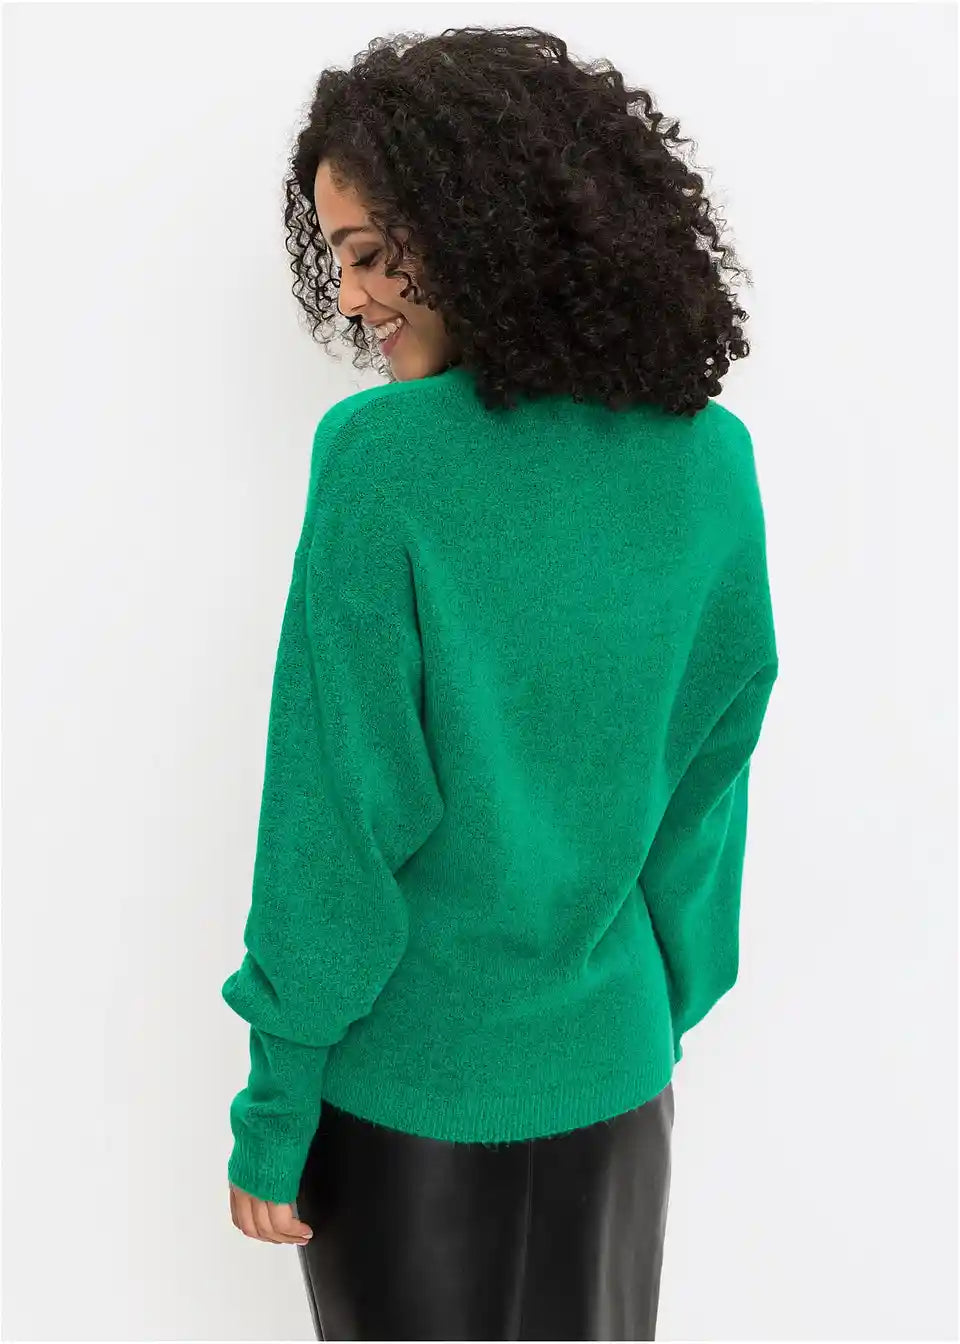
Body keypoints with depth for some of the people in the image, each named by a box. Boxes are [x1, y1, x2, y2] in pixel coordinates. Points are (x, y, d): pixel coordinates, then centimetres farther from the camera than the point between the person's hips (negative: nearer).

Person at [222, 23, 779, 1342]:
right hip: (609, 1064, 4)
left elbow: (340, 808, -17)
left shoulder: (381, 451, -19)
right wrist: (672, 1013, 14)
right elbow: (708, 773, 2)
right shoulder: (711, 455, -5)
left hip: (411, 1081, -4)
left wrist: (274, 1104, -6)